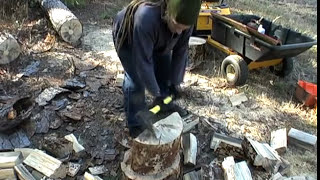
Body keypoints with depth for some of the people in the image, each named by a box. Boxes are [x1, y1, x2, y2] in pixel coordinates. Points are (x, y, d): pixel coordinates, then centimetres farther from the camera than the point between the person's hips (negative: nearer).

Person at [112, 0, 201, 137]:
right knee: (136, 79, -13)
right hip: (127, 39, -5)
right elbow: (143, 62, -40)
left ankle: (165, 105, 30)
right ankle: (135, 124, 2)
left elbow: (180, 52, -16)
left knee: (165, 69, 6)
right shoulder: (146, 18, -46)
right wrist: (156, 93, -32)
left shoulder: (185, 19, -28)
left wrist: (175, 82, -13)